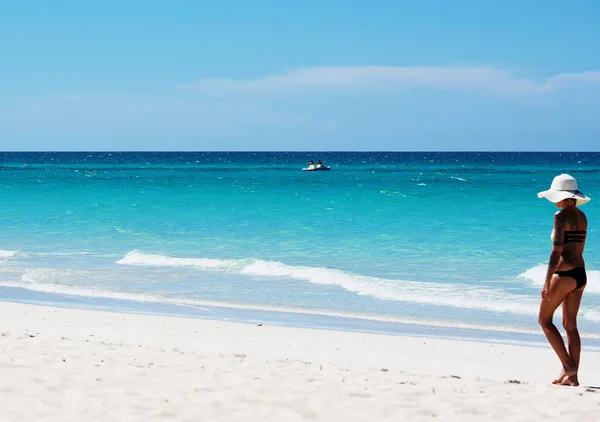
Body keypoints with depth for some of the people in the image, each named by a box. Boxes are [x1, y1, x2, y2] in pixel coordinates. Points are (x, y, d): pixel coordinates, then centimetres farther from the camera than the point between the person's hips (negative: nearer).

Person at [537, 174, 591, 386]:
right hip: (580, 274, 8)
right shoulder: (582, 217, 13)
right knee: (570, 324, 10)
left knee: (544, 319, 5)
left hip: (565, 274, -8)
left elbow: (557, 250, -18)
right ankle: (572, 376, 8)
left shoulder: (561, 215, -12)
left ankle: (568, 366, -3)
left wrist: (547, 281, -18)